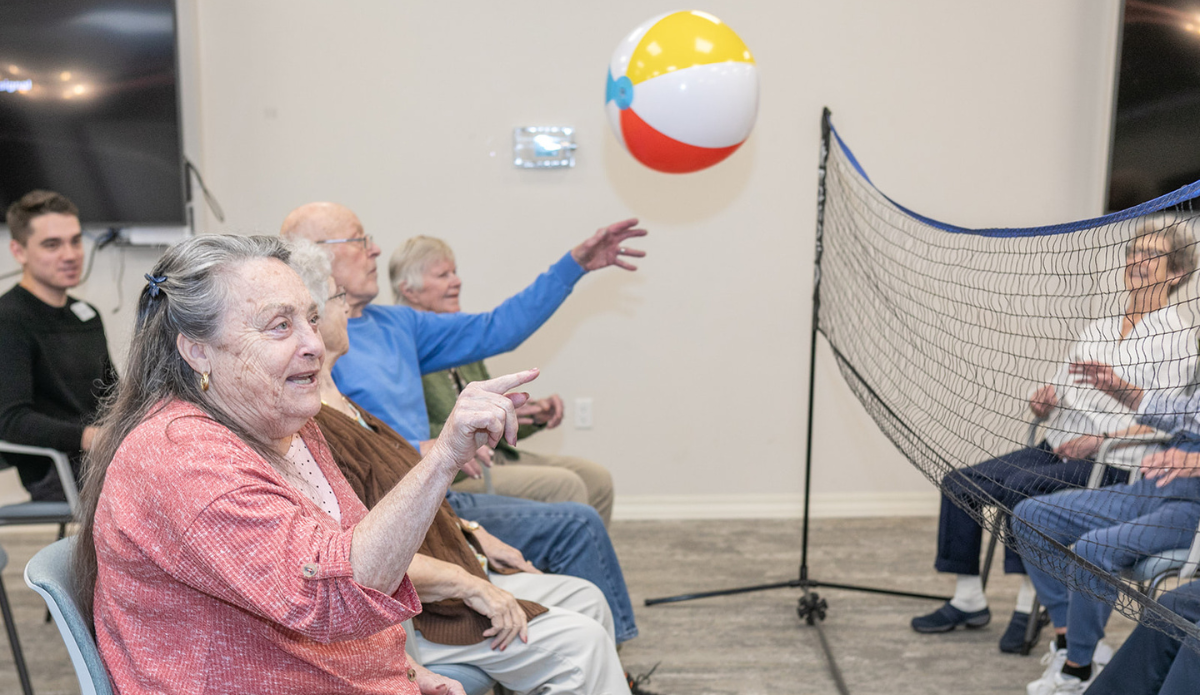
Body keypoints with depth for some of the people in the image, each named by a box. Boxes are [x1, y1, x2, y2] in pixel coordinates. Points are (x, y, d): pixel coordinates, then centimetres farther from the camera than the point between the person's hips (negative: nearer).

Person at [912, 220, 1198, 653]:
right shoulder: (1098, 328, 21)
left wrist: (1101, 439, -23)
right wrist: (1045, 401, -3)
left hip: (1113, 468, -7)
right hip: (1057, 450, 7)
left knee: (1021, 486, -32)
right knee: (960, 484, -7)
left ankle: (1031, 605, -19)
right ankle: (969, 601, 1)